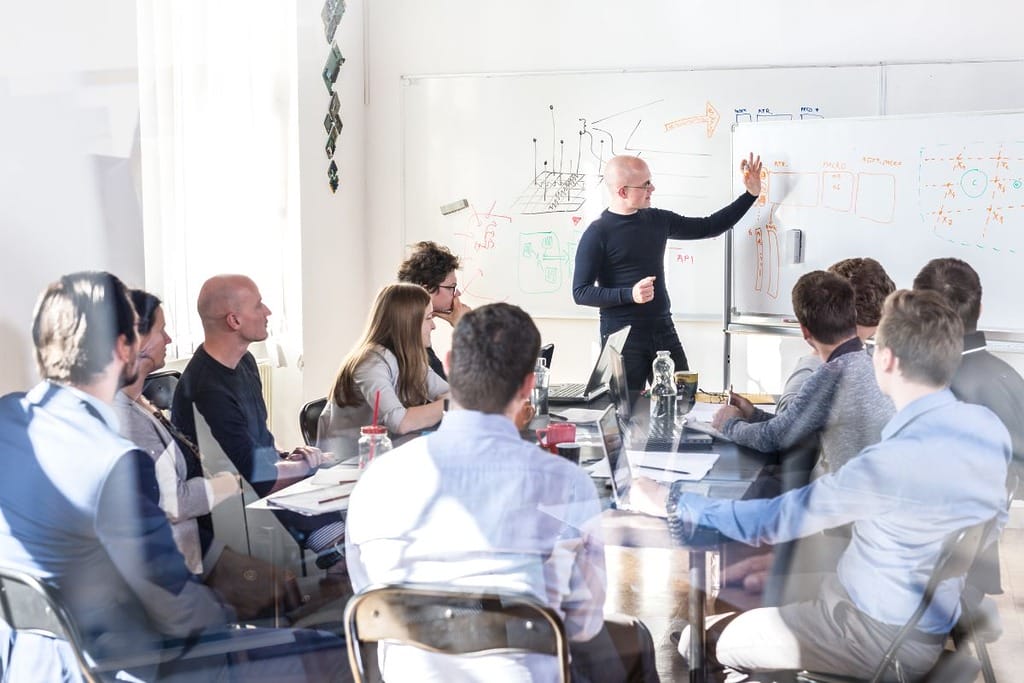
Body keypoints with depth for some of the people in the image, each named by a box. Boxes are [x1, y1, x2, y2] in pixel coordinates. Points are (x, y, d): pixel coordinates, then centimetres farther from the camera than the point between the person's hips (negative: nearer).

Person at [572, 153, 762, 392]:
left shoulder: (658, 220, 10)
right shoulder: (597, 234, -8)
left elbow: (710, 227, 19)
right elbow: (581, 292, -11)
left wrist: (751, 194, 15)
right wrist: (630, 294, -23)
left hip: (663, 330, 6)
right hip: (622, 336, -5)